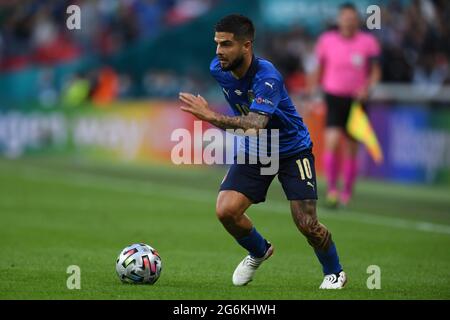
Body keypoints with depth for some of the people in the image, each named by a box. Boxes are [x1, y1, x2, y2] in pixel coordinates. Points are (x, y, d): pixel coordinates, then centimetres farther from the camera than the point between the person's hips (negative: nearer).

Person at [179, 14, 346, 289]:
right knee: (226, 211, -15)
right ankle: (259, 251, 17)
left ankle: (334, 273, 20)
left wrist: (212, 117, -52)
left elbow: (255, 126, -45)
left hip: (292, 149, -5)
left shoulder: (267, 77, -32)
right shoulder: (218, 69, -11)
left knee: (307, 225, -10)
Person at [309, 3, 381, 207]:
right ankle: (331, 189, -12)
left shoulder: (368, 42, -1)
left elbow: (375, 71, 3)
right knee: (331, 142, -18)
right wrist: (313, 94, 10)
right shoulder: (327, 40, 2)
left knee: (351, 150, 5)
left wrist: (367, 87, -16)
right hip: (333, 98, -1)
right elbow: (319, 69, 12)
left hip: (356, 100, 1)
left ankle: (347, 192, 19)